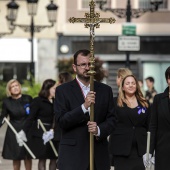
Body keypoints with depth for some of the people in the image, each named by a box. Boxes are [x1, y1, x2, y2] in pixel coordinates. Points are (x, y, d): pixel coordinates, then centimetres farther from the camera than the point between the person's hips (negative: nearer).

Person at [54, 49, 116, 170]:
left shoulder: (105, 90, 12)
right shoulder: (63, 90, 3)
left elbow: (111, 119, 10)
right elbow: (62, 121, -6)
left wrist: (99, 130, -11)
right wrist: (84, 107, -18)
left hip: (99, 155, 3)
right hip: (72, 155, -3)